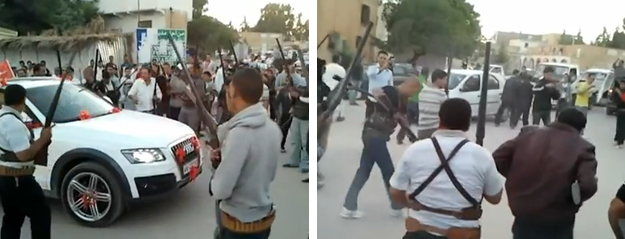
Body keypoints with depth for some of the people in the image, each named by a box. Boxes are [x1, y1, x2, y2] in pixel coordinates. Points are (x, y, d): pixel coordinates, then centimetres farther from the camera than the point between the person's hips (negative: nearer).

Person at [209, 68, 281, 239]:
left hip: (240, 223, -7)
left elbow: (220, 190, -24)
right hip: (264, 216, 7)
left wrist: (212, 183, -2)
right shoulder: (272, 128, -1)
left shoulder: (240, 132, -25)